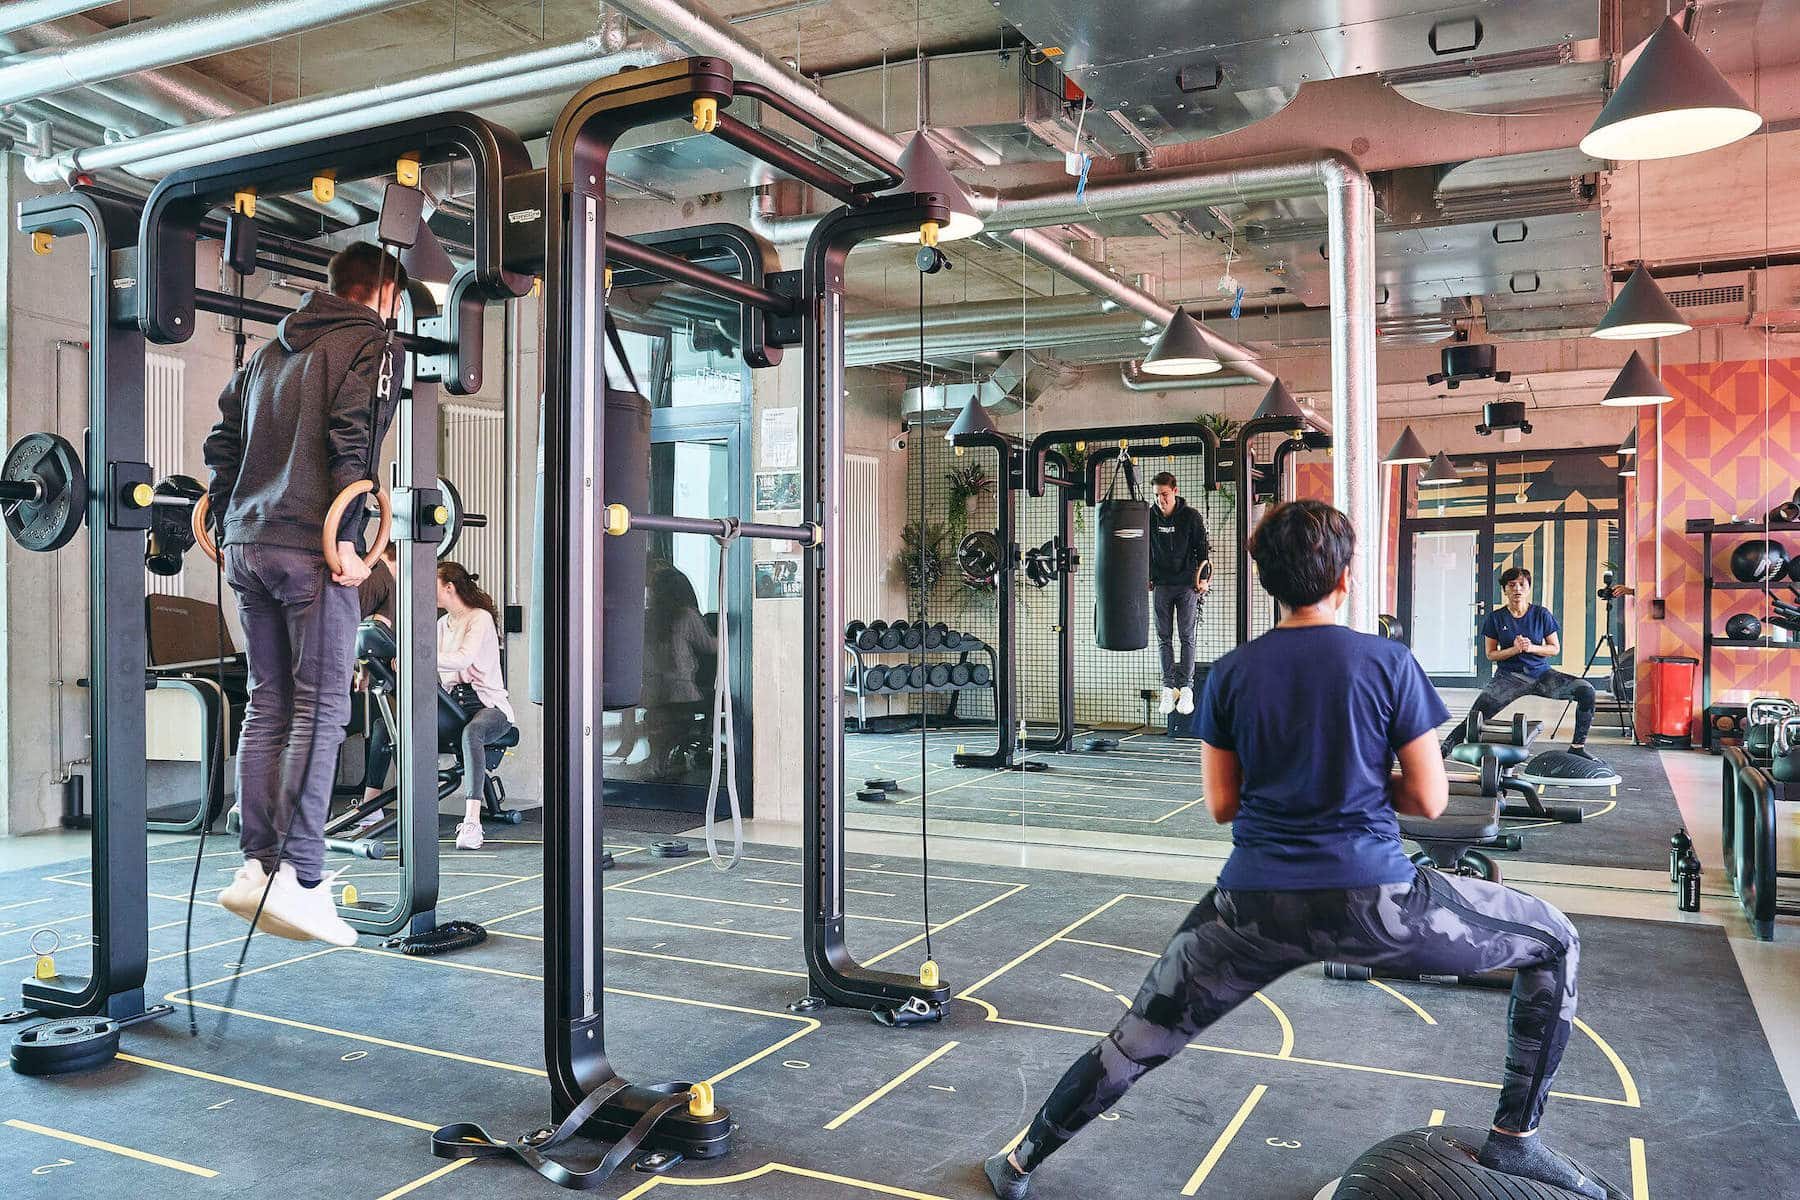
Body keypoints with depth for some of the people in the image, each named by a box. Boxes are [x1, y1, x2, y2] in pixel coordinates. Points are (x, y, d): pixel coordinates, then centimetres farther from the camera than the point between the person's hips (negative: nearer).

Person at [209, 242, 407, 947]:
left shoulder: (272, 349, 23)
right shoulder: (372, 345, 1)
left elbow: (221, 439, 21)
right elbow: (352, 444, -14)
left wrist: (227, 526, 24)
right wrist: (348, 538, -17)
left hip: (247, 546, 7)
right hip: (311, 547, -7)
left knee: (267, 705, 10)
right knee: (320, 709, -6)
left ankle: (258, 866, 11)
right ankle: (299, 877, -10)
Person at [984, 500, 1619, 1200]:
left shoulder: (1230, 674, 3)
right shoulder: (1389, 662, -4)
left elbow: (1221, 804, 8)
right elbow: (1429, 800, -1)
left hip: (1254, 906, 3)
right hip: (1372, 900, -2)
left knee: (1140, 1039, 19)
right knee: (1555, 945, 22)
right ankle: (1515, 1141, 24)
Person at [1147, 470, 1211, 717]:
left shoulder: (1191, 516, -4)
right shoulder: (1150, 517, 3)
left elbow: (1203, 548, 1)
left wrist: (1203, 578, -4)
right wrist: (1146, 578, 9)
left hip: (1187, 585, -3)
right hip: (1161, 585, 3)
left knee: (1187, 637, -1)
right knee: (1163, 638, 3)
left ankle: (1186, 688, 3)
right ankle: (1169, 688, 8)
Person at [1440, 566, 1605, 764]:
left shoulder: (1542, 614, 3)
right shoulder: (1496, 618, 1)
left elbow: (1555, 649, 6)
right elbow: (1491, 654, 3)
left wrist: (1532, 647, -13)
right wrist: (1515, 649, -15)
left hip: (1541, 674, 2)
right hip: (1509, 676, -2)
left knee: (1586, 690, -18)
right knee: (1476, 716, -24)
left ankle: (1578, 747, -5)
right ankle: (1445, 747, -16)